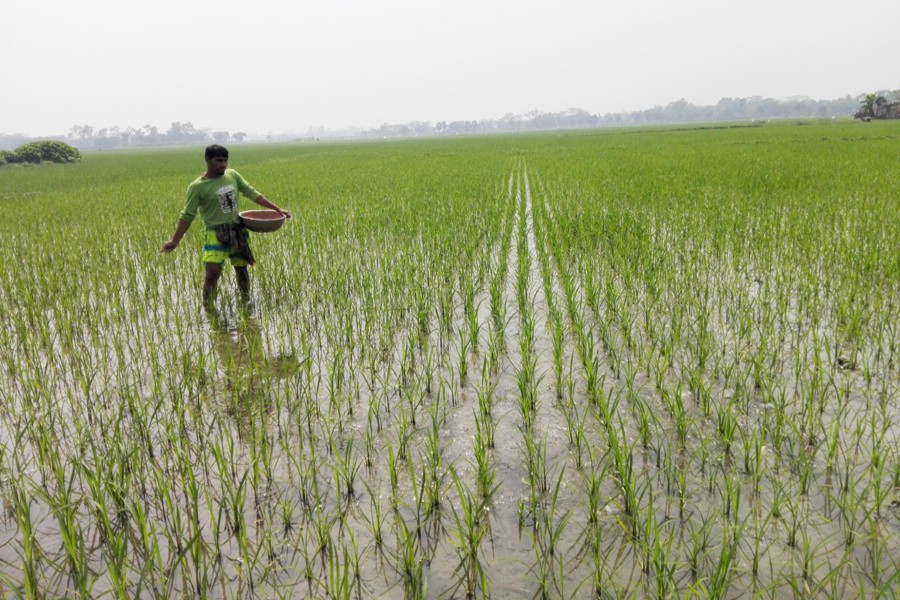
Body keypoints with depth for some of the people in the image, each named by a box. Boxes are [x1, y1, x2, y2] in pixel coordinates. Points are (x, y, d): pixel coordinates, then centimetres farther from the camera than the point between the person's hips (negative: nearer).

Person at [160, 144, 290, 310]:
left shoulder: (232, 175, 3)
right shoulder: (197, 187, -10)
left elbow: (252, 193, 9)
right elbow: (188, 216, -7)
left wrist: (277, 209, 6)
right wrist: (175, 241, -13)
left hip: (237, 231, 5)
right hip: (216, 233, -5)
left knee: (242, 268, 13)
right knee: (213, 271, -19)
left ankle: (246, 303, 30)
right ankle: (207, 308, -3)